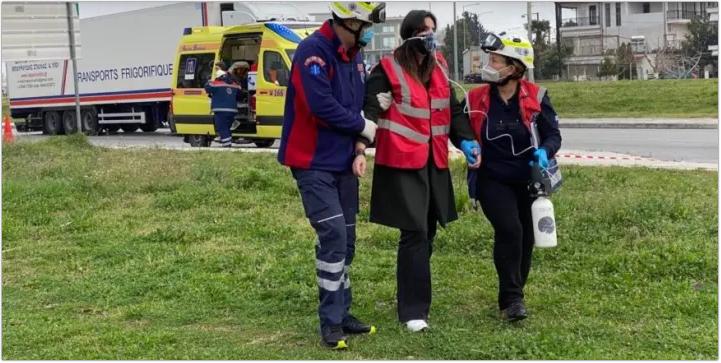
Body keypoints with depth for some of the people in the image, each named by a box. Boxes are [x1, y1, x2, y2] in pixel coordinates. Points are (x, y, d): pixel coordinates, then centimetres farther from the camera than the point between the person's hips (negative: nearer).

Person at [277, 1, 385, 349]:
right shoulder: (313, 50, -18)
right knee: (332, 234, -14)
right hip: (314, 163, -8)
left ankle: (342, 313, 22)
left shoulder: (353, 55, 9)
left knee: (346, 239, 11)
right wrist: (362, 125, -14)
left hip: (343, 162, 8)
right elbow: (322, 105, -27)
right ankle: (330, 322, -5)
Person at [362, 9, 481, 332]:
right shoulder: (388, 69, -10)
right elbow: (368, 108, -12)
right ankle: (413, 310, 0)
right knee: (415, 233, -8)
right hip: (402, 163, -7)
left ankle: (415, 299, 28)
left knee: (427, 232, 14)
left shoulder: (439, 66, 11)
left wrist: (465, 140, 4)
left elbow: (452, 109, 17)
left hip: (434, 163, 7)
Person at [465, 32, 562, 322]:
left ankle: (514, 294, 29)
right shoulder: (476, 99, -2)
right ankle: (511, 298, -11)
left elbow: (553, 134, 0)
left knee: (525, 238, 9)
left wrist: (545, 151, -21)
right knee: (509, 230, -20)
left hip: (529, 180, 2)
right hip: (493, 181, -1)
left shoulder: (536, 97, -5)